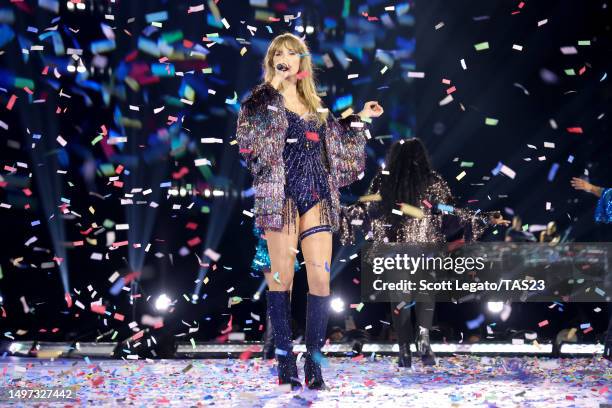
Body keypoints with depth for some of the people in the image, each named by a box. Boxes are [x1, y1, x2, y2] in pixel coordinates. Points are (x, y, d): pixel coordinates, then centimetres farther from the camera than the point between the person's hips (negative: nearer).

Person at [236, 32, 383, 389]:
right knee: (282, 275, -5)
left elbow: (334, 141, 26)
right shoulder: (265, 99, 3)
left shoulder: (315, 104, 18)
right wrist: (273, 88, -16)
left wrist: (360, 119, 26)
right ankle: (285, 356, 4)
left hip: (316, 195, 4)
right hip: (281, 194, -4)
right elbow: (250, 132, -17)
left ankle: (314, 360, 2)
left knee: (321, 276, -4)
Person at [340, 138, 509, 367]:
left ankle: (405, 350, 5)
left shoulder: (383, 181, -1)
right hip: (425, 246, 0)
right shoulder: (433, 181, -2)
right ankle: (423, 336, -14)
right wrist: (487, 220, 5)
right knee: (426, 292, 10)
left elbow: (365, 209, 1)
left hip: (393, 246, 0)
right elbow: (452, 212, -2)